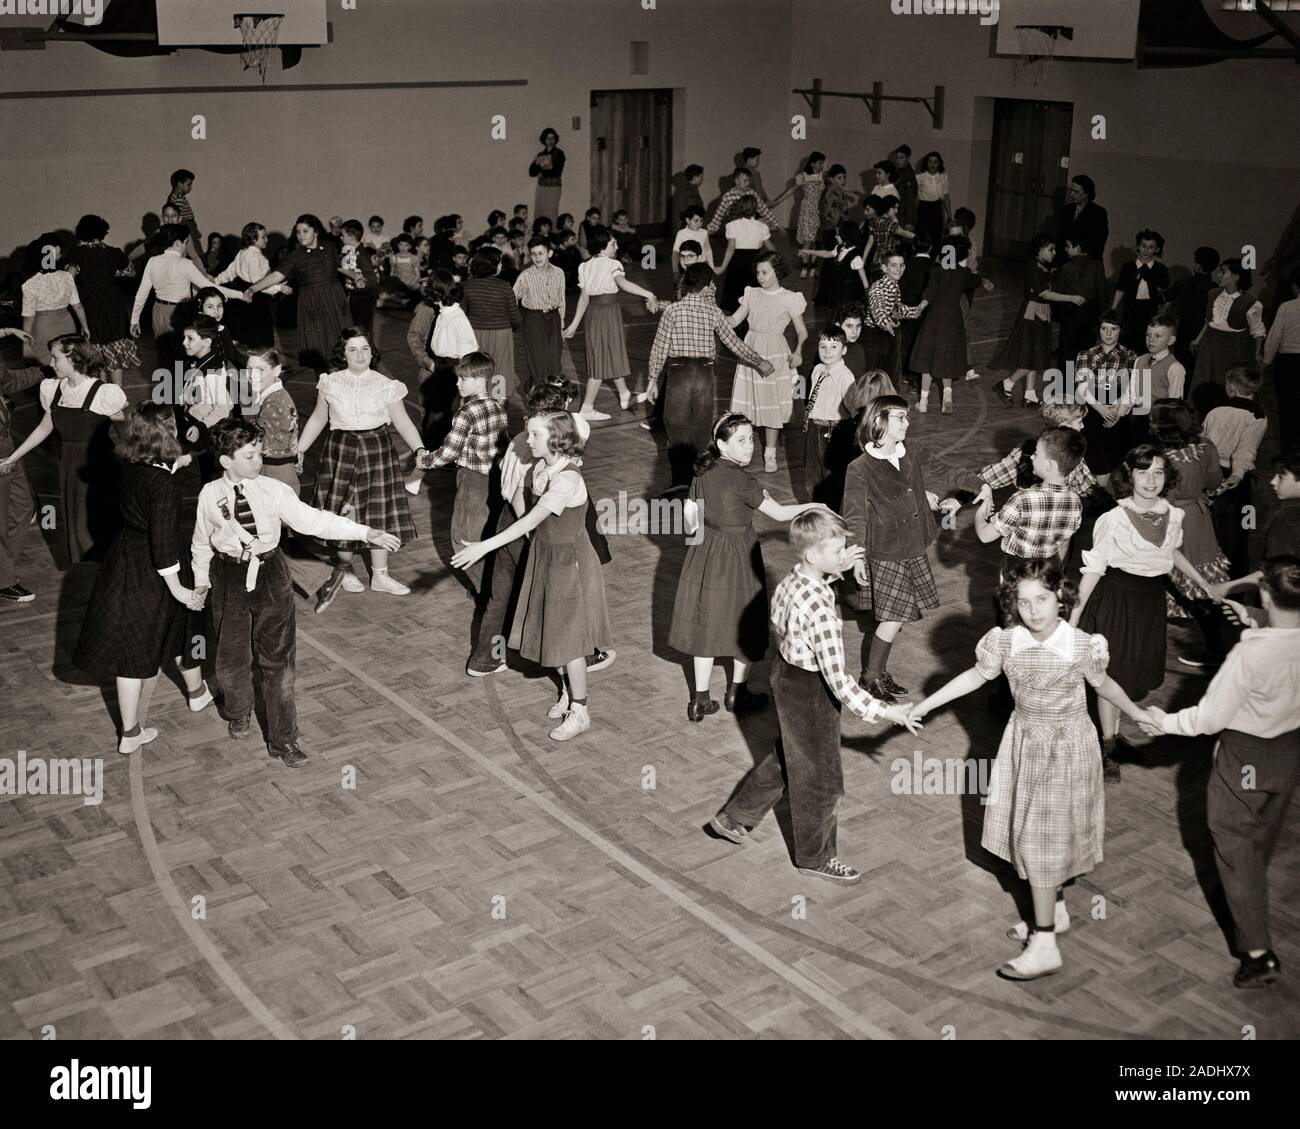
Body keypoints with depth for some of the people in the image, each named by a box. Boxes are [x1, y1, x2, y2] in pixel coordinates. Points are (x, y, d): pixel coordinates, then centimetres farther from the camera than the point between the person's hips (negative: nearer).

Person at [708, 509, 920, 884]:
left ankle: (734, 817, 43)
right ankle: (816, 856, 34)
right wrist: (882, 711, -27)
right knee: (819, 776, 13)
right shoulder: (820, 609, -34)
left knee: (787, 758, 29)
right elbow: (837, 680, -31)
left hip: (787, 671, 9)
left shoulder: (792, 579, -8)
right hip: (810, 689, -9)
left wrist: (835, 570, 12)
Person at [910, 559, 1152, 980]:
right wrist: (922, 706, 4)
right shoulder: (1005, 641, -11)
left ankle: (1045, 946, 5)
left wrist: (1138, 714, 9)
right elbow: (975, 677, 4)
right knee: (1030, 833, 16)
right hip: (1025, 741, 4)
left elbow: (1102, 684, 0)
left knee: (1042, 840, -2)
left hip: (1066, 747, -4)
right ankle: (1054, 912, 39)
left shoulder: (1083, 645, -20)